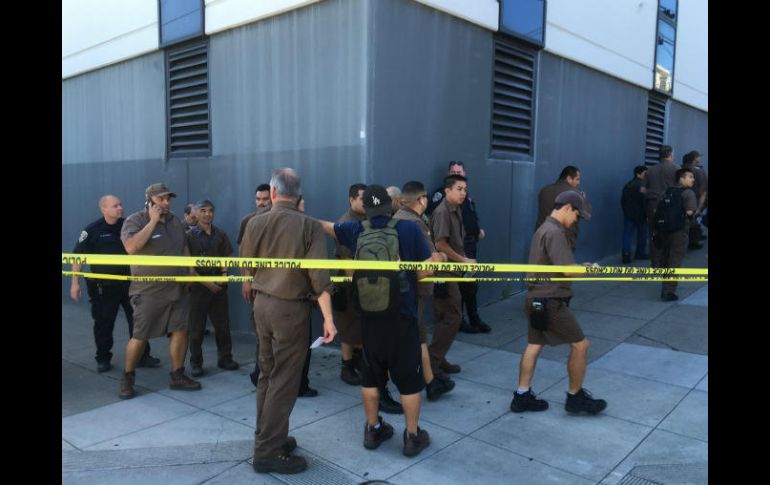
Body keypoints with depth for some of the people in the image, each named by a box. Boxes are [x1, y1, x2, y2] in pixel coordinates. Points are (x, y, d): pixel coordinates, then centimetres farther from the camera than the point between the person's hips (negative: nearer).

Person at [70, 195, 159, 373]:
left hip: (130, 282, 3)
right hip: (104, 285, -3)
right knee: (103, 324, 7)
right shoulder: (92, 230, -7)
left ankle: (142, 356, 18)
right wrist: (75, 282, -7)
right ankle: (103, 359, 24)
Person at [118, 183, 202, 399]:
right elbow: (131, 247, -25)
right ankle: (127, 377, 21)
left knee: (180, 331, 4)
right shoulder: (135, 221, -8)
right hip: (149, 291, -5)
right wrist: (153, 222, -20)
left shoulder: (175, 221, 11)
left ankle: (177, 376, 16)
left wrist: (189, 273, 14)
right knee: (140, 337, 1)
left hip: (178, 289, 5)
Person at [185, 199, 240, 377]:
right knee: (197, 327, 4)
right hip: (198, 285, -3)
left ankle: (225, 358, 20)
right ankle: (196, 363, 15)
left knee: (222, 324, 7)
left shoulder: (220, 234, 6)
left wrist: (224, 274, -6)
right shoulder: (190, 235, -4)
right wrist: (206, 282, -10)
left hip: (219, 285, 3)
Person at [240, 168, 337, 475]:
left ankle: (269, 437, 30)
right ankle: (267, 453, 8)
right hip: (291, 308, -5)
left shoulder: (255, 224, 0)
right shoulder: (310, 226, -11)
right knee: (283, 381, 2)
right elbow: (319, 276, -16)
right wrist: (328, 317, -13)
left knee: (267, 375, 17)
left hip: (262, 304, 5)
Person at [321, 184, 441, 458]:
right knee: (408, 377, 9)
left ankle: (373, 430, 30)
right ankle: (413, 437, 19)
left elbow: (323, 226, 17)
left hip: (370, 316, 3)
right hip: (402, 316, -3)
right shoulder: (408, 228, -9)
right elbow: (430, 266, -8)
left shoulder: (355, 230, 0)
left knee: (371, 374, 17)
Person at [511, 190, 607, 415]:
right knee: (580, 344, 3)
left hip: (537, 299, 10)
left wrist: (581, 267, 6)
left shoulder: (544, 228, 15)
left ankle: (522, 396, 17)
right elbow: (569, 270, -24)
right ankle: (575, 397, 16)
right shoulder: (554, 232, -18)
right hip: (550, 302, -10)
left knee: (534, 345, 12)